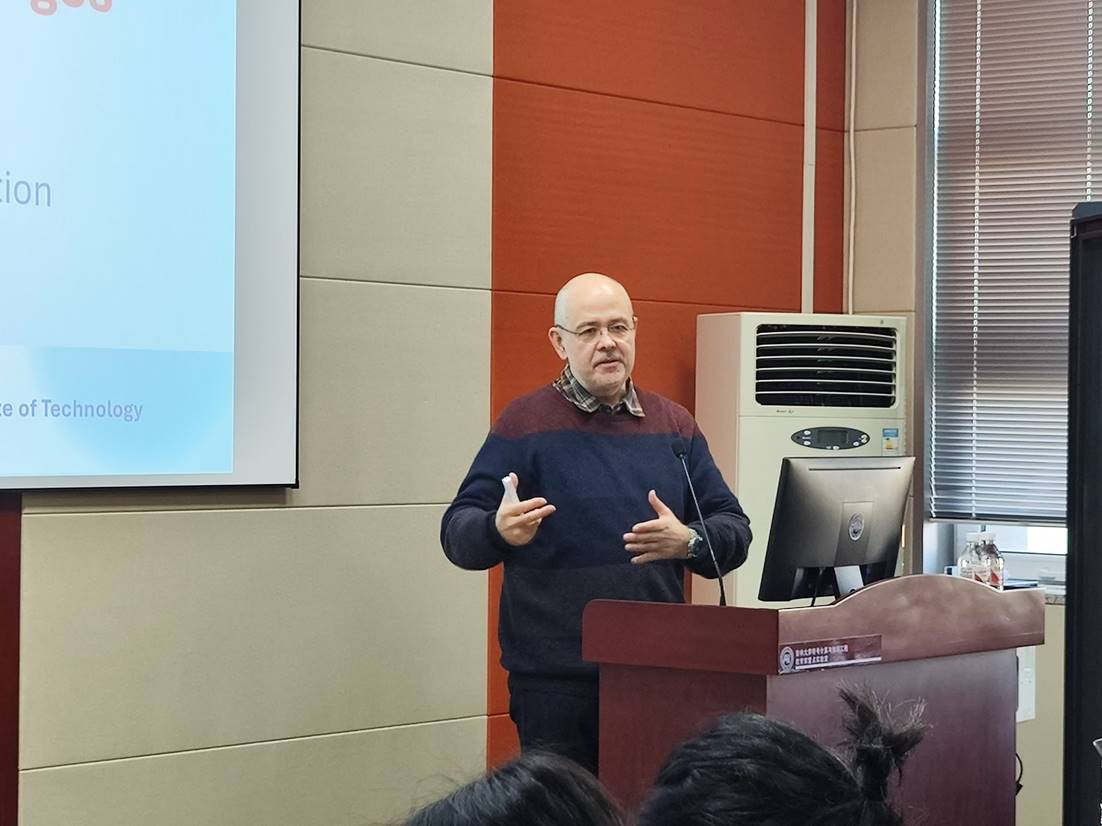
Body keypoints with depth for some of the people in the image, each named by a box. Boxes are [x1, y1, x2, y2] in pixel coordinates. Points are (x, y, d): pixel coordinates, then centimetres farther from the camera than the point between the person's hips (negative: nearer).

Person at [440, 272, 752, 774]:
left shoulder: (674, 427, 13)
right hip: (555, 678, -3)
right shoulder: (524, 423, 1)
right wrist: (499, 531, -26)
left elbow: (734, 530, 12)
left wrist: (688, 542, -11)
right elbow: (457, 533, -3)